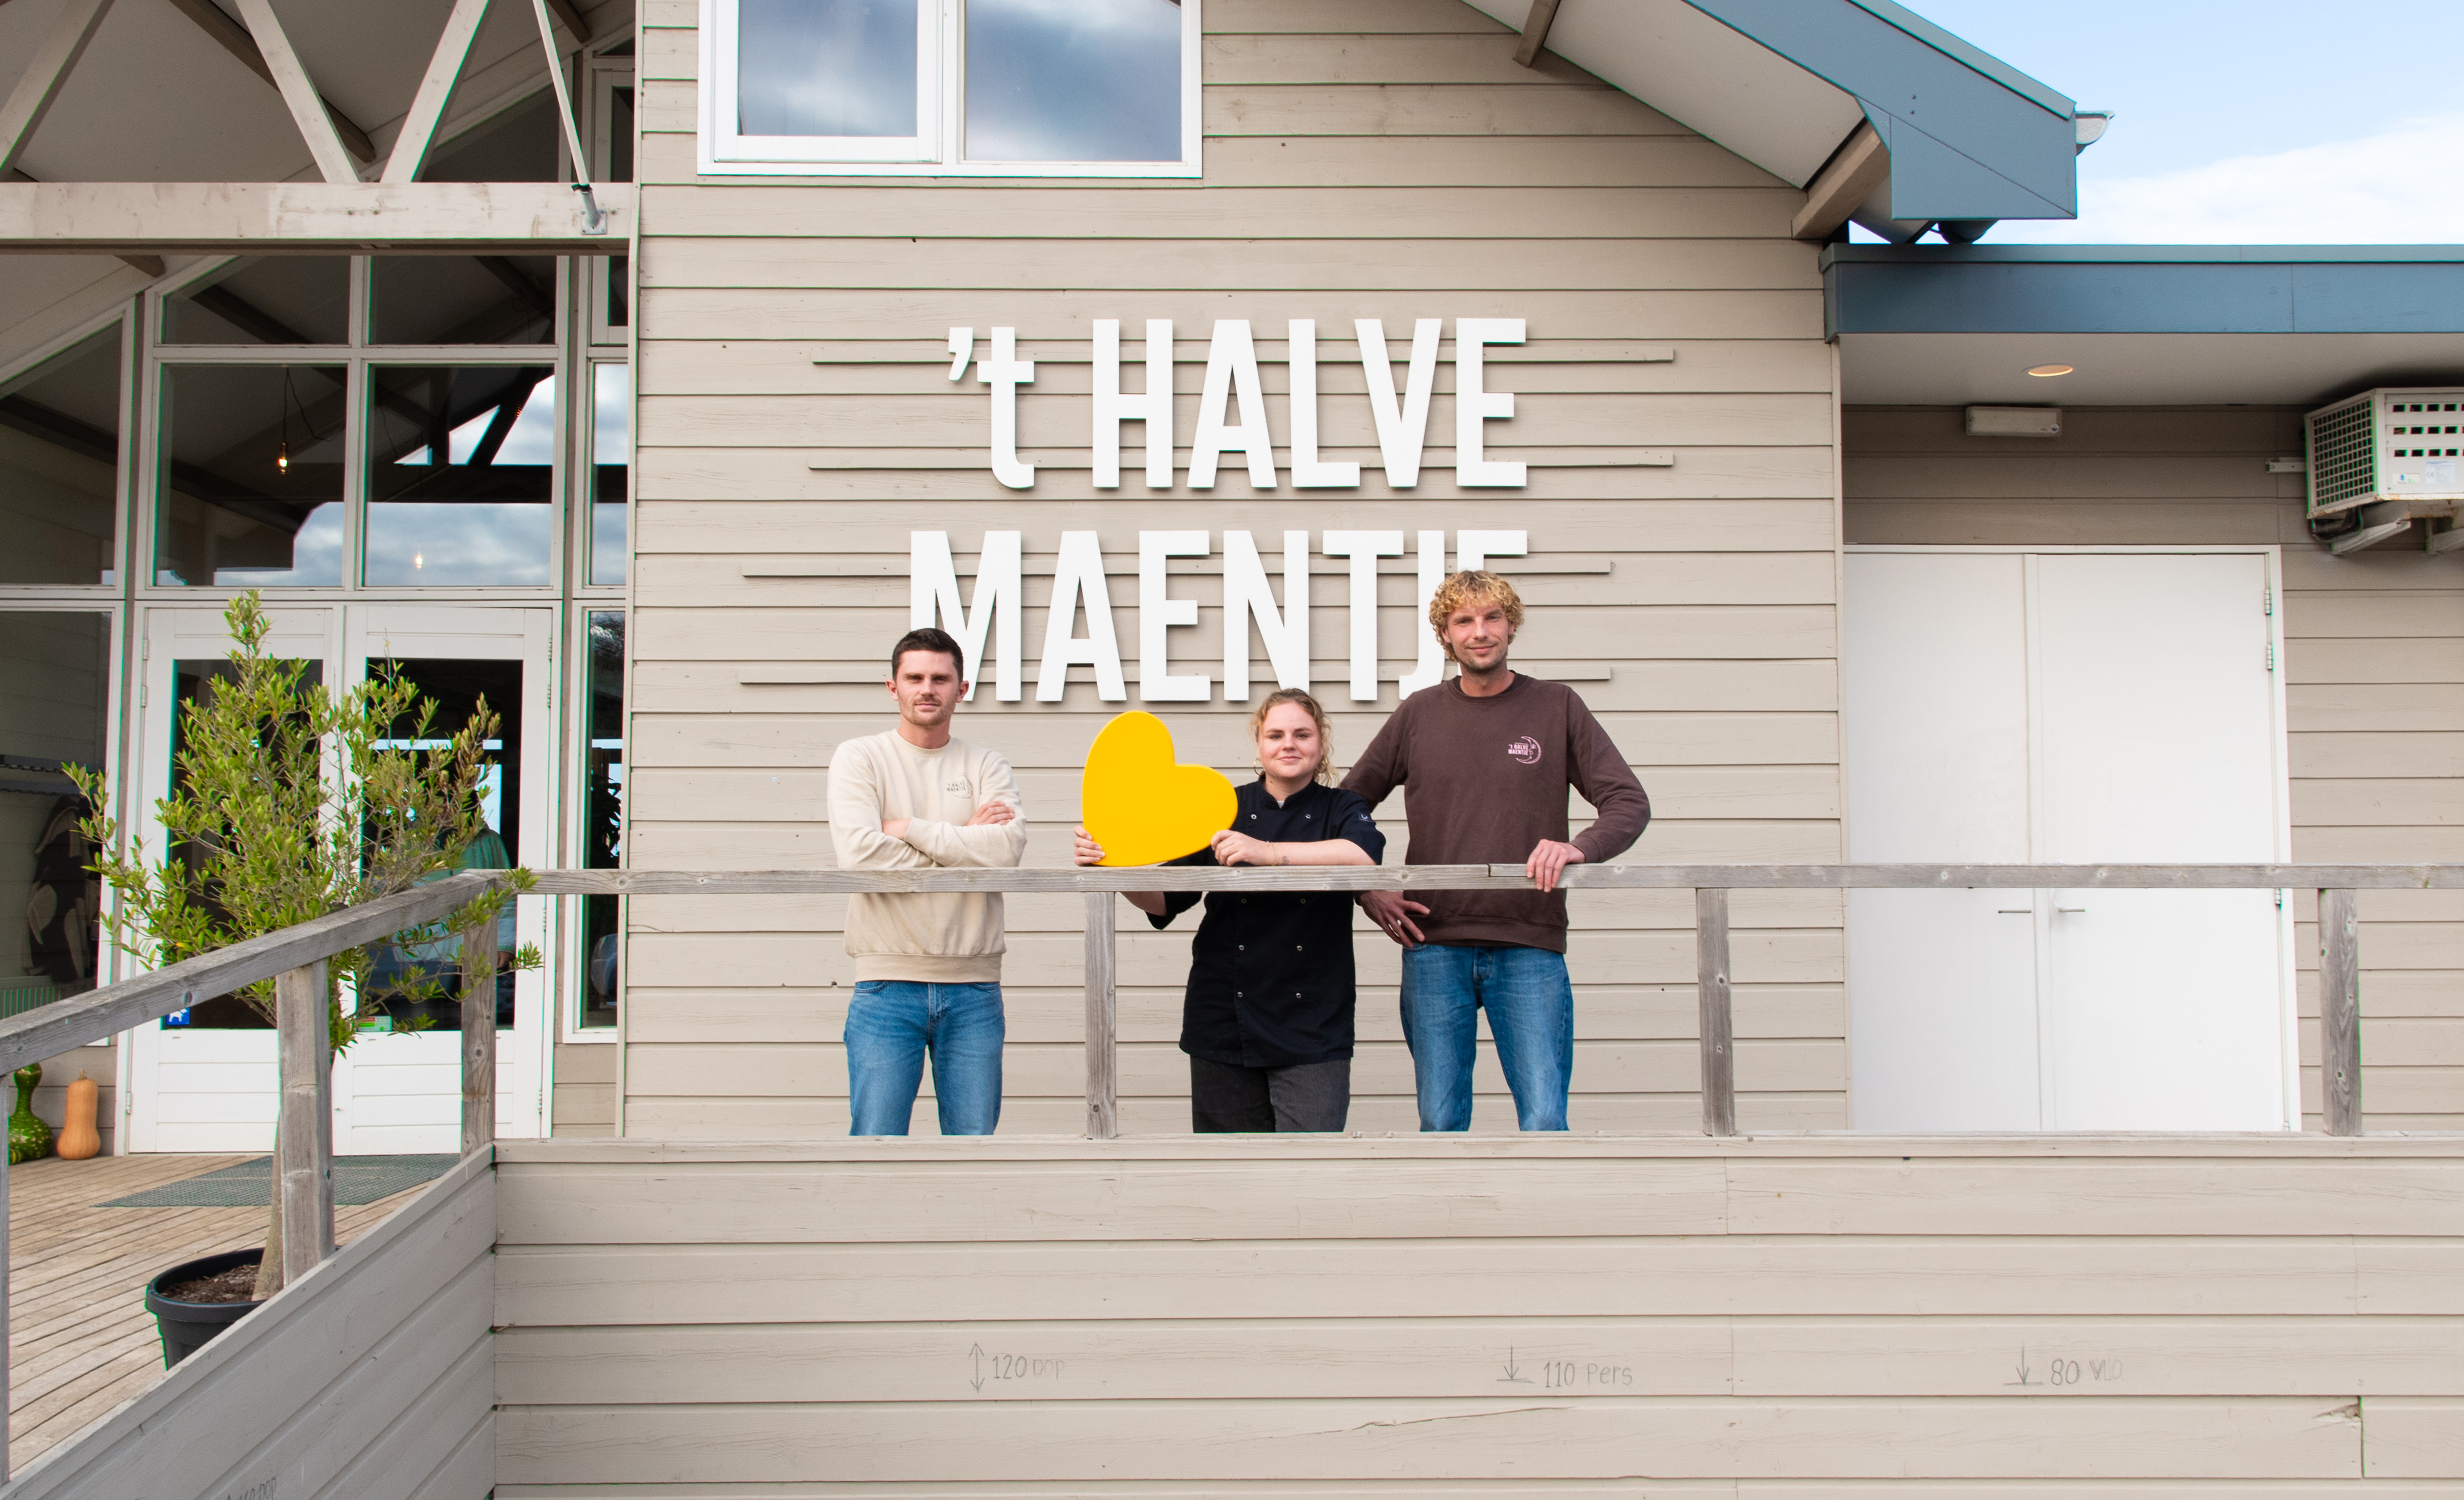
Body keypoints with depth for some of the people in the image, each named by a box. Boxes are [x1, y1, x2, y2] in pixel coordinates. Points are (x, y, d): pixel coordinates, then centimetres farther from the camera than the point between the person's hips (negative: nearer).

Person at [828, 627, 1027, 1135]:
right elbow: (859, 853, -14)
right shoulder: (858, 758, 3)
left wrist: (910, 828, -9)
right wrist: (965, 840, -5)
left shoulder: (987, 767, 9)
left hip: (973, 986, 2)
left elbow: (1007, 848, -10)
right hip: (887, 984, -2)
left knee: (974, 1140, 6)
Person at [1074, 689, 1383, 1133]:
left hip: (1313, 1031, -2)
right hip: (1225, 1025, 2)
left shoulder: (1342, 810, 5)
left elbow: (1364, 855, -21)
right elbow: (1164, 901, 6)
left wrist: (1267, 852, -29)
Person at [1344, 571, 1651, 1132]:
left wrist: (1579, 847, -17)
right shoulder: (1419, 714, 9)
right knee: (1441, 1122, 5)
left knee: (1544, 1122, -5)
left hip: (1530, 947, -1)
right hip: (1433, 946, 1)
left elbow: (1630, 802, 2)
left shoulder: (1557, 707, 6)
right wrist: (1367, 887, 2)